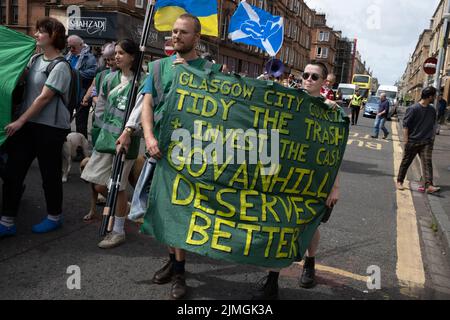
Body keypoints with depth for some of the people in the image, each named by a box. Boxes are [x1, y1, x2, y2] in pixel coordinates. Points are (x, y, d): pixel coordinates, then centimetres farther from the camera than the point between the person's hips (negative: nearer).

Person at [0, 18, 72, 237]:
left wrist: (20, 121, -15)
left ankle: (54, 217, 24)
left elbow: (44, 97, -15)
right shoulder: (34, 59, 12)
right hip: (27, 124, 7)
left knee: (50, 172, 5)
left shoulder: (60, 66, -10)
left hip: (50, 127, -7)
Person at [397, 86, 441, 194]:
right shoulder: (413, 109, -10)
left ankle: (428, 186, -12)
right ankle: (400, 181, 21)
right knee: (406, 162, 7)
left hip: (426, 142, 4)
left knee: (427, 162, -7)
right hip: (412, 141, -4)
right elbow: (405, 125, -10)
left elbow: (432, 126, 17)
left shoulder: (432, 110, 8)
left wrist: (432, 139, 13)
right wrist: (406, 141, -13)